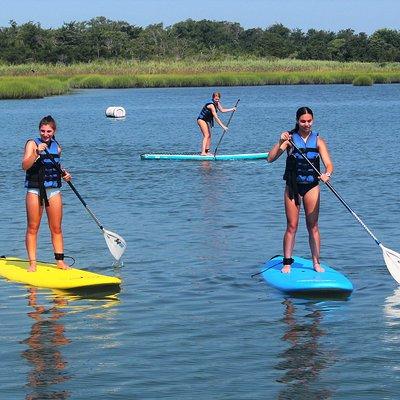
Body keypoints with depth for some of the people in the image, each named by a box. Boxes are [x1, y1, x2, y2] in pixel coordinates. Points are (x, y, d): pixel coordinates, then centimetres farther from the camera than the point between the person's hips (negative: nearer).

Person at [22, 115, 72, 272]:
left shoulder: (56, 147, 10)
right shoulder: (32, 144, -6)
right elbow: (25, 166, -20)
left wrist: (64, 173, 8)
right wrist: (37, 153, -32)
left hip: (54, 191, 4)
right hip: (35, 190, -4)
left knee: (56, 228, 6)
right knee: (33, 228, -1)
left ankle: (60, 261, 12)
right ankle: (32, 263, 3)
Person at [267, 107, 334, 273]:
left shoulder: (318, 141, -2)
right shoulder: (290, 138, -4)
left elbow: (329, 164, -10)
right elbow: (270, 158, -12)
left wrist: (327, 174, -32)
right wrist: (281, 143, -27)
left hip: (311, 186, 1)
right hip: (293, 186, -1)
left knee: (313, 226, 4)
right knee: (292, 226, 0)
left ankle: (316, 263, 10)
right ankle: (287, 263, 5)